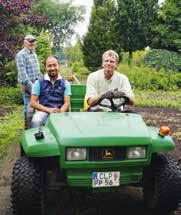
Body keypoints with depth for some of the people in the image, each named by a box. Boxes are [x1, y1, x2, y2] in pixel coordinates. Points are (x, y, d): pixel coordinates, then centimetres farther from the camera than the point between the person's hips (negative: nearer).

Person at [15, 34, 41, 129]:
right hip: (28, 85, -8)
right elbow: (22, 72, -17)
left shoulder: (34, 54, 16)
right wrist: (30, 85, -21)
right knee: (29, 107, -7)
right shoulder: (21, 55, -10)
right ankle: (28, 128, -1)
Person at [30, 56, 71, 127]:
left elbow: (67, 103, 4)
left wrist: (60, 111, -19)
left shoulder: (65, 83, 12)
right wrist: (48, 109, -15)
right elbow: (33, 103, 2)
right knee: (36, 121, -35)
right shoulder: (39, 82, 9)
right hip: (43, 111, 0)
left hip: (59, 111, 1)